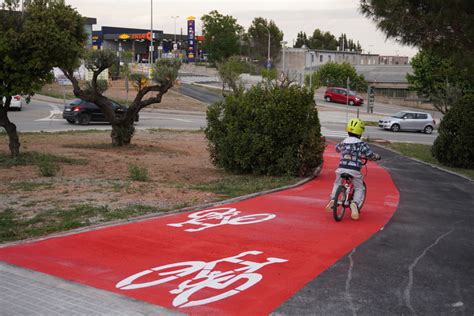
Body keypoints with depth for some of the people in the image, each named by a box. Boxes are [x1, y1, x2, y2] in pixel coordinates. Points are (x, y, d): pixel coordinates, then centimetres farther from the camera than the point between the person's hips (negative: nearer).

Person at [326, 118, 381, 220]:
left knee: (337, 184, 29)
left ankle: (332, 199, 10)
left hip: (341, 168, 3)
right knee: (359, 189, 13)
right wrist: (377, 156, 17)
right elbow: (370, 155, -3)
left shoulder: (343, 142, 10)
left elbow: (337, 148, 31)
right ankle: (355, 203, -12)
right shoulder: (361, 144, -2)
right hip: (355, 170, -3)